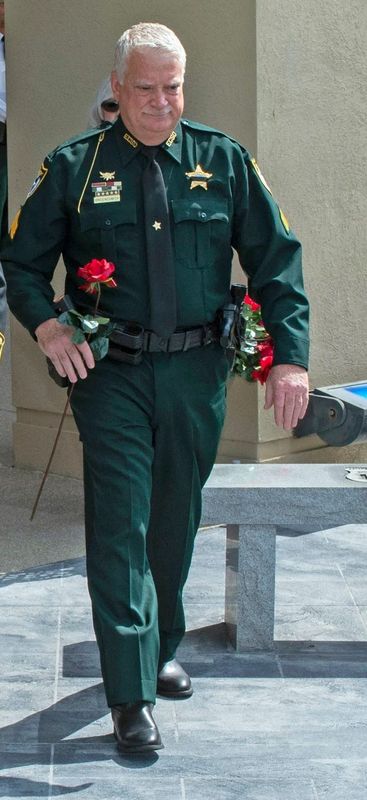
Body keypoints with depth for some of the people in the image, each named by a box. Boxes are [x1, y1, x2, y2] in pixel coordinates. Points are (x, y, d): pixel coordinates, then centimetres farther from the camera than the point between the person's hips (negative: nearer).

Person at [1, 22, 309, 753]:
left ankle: (159, 652, 36)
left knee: (176, 525, 15)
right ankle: (131, 697, -1)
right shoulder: (74, 167, 1)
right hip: (111, 373, -2)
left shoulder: (223, 160, 4)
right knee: (120, 528, -6)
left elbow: (277, 259, 5)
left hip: (196, 374, 2)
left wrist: (290, 356, -5)